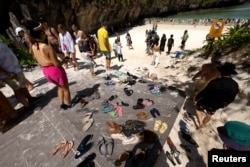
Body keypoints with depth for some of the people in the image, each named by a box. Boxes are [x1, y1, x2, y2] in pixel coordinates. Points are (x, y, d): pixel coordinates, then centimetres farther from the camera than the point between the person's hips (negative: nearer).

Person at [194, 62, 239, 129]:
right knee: (209, 114, 28)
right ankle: (203, 124, 50)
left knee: (198, 108, 23)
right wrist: (226, 104, 20)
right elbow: (232, 98, 1)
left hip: (206, 102, -5)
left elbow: (204, 92, -23)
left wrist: (197, 98, -6)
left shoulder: (215, 82, -33)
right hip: (217, 105, 5)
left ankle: (201, 124, 18)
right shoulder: (235, 85, -14)